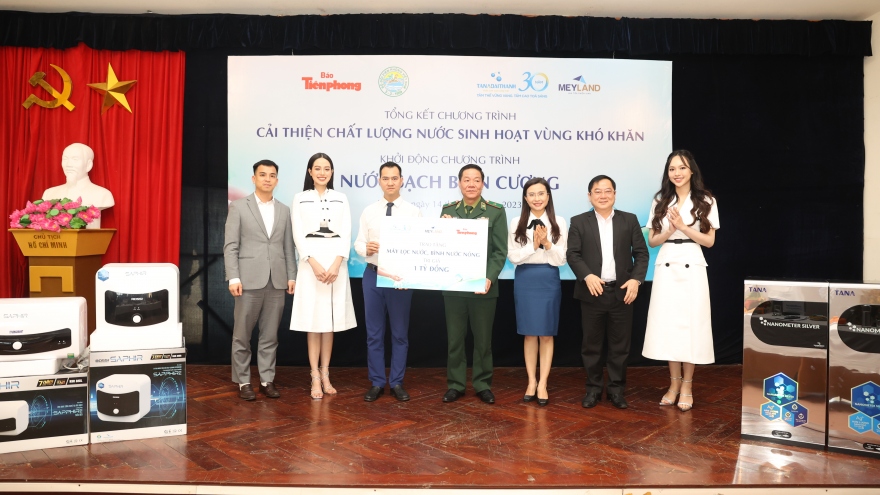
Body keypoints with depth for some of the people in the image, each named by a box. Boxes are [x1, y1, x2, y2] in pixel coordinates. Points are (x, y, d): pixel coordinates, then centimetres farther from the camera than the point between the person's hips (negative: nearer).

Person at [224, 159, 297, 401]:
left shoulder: (284, 210, 13)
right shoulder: (238, 207, 2)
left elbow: (288, 247, 11)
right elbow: (230, 246, -4)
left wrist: (292, 276, 4)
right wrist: (233, 277, -12)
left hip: (277, 282, 3)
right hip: (249, 280, -3)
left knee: (270, 335, 8)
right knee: (242, 335, 4)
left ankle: (267, 380, 16)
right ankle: (243, 381, 14)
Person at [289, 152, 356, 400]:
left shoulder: (341, 199, 11)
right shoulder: (300, 199, 7)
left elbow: (346, 233, 3)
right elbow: (298, 235, -1)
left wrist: (336, 264, -11)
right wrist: (314, 264, -14)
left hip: (336, 262, 2)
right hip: (311, 263, -1)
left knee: (330, 320, 5)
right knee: (313, 320, -2)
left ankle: (325, 375, 14)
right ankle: (315, 377, 4)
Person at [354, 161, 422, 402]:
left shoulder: (413, 211, -1)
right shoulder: (369, 211, 6)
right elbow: (358, 243, 4)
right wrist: (365, 248, -20)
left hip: (402, 277, -2)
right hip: (373, 275, 2)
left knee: (400, 332, 8)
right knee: (374, 332, 9)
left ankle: (397, 382, 21)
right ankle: (376, 383, 21)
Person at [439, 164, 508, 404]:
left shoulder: (496, 211, -2)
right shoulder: (448, 210, 6)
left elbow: (500, 251, -6)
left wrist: (489, 278, -18)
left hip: (483, 287, -2)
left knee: (483, 339, 9)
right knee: (454, 338, 9)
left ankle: (483, 384, 23)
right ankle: (455, 384, 21)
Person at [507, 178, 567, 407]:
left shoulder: (559, 223, 0)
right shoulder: (517, 223, 1)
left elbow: (561, 259, -2)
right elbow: (513, 257, -3)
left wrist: (547, 244, -17)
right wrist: (533, 245, -14)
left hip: (549, 280, -1)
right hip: (524, 280, 1)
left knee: (546, 334, 4)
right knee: (529, 334, 9)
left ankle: (543, 384, 12)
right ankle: (531, 381, 19)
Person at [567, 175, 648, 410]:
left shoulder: (630, 220, 7)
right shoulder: (579, 222, 3)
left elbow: (641, 253, 4)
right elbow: (572, 254, -4)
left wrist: (636, 279, -11)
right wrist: (587, 276, -20)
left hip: (622, 292, 1)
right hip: (592, 292, -1)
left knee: (620, 346, 7)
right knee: (591, 345, 7)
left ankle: (617, 389, 20)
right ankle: (593, 388, 19)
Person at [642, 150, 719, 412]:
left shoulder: (706, 201, 2)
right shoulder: (660, 202, 9)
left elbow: (709, 240, -1)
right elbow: (652, 240, 7)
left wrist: (683, 227, -12)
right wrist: (670, 230, -11)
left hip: (692, 267, -2)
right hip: (665, 266, 2)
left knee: (690, 324, 0)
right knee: (667, 324, 4)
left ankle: (687, 385, 14)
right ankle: (674, 383, 17)